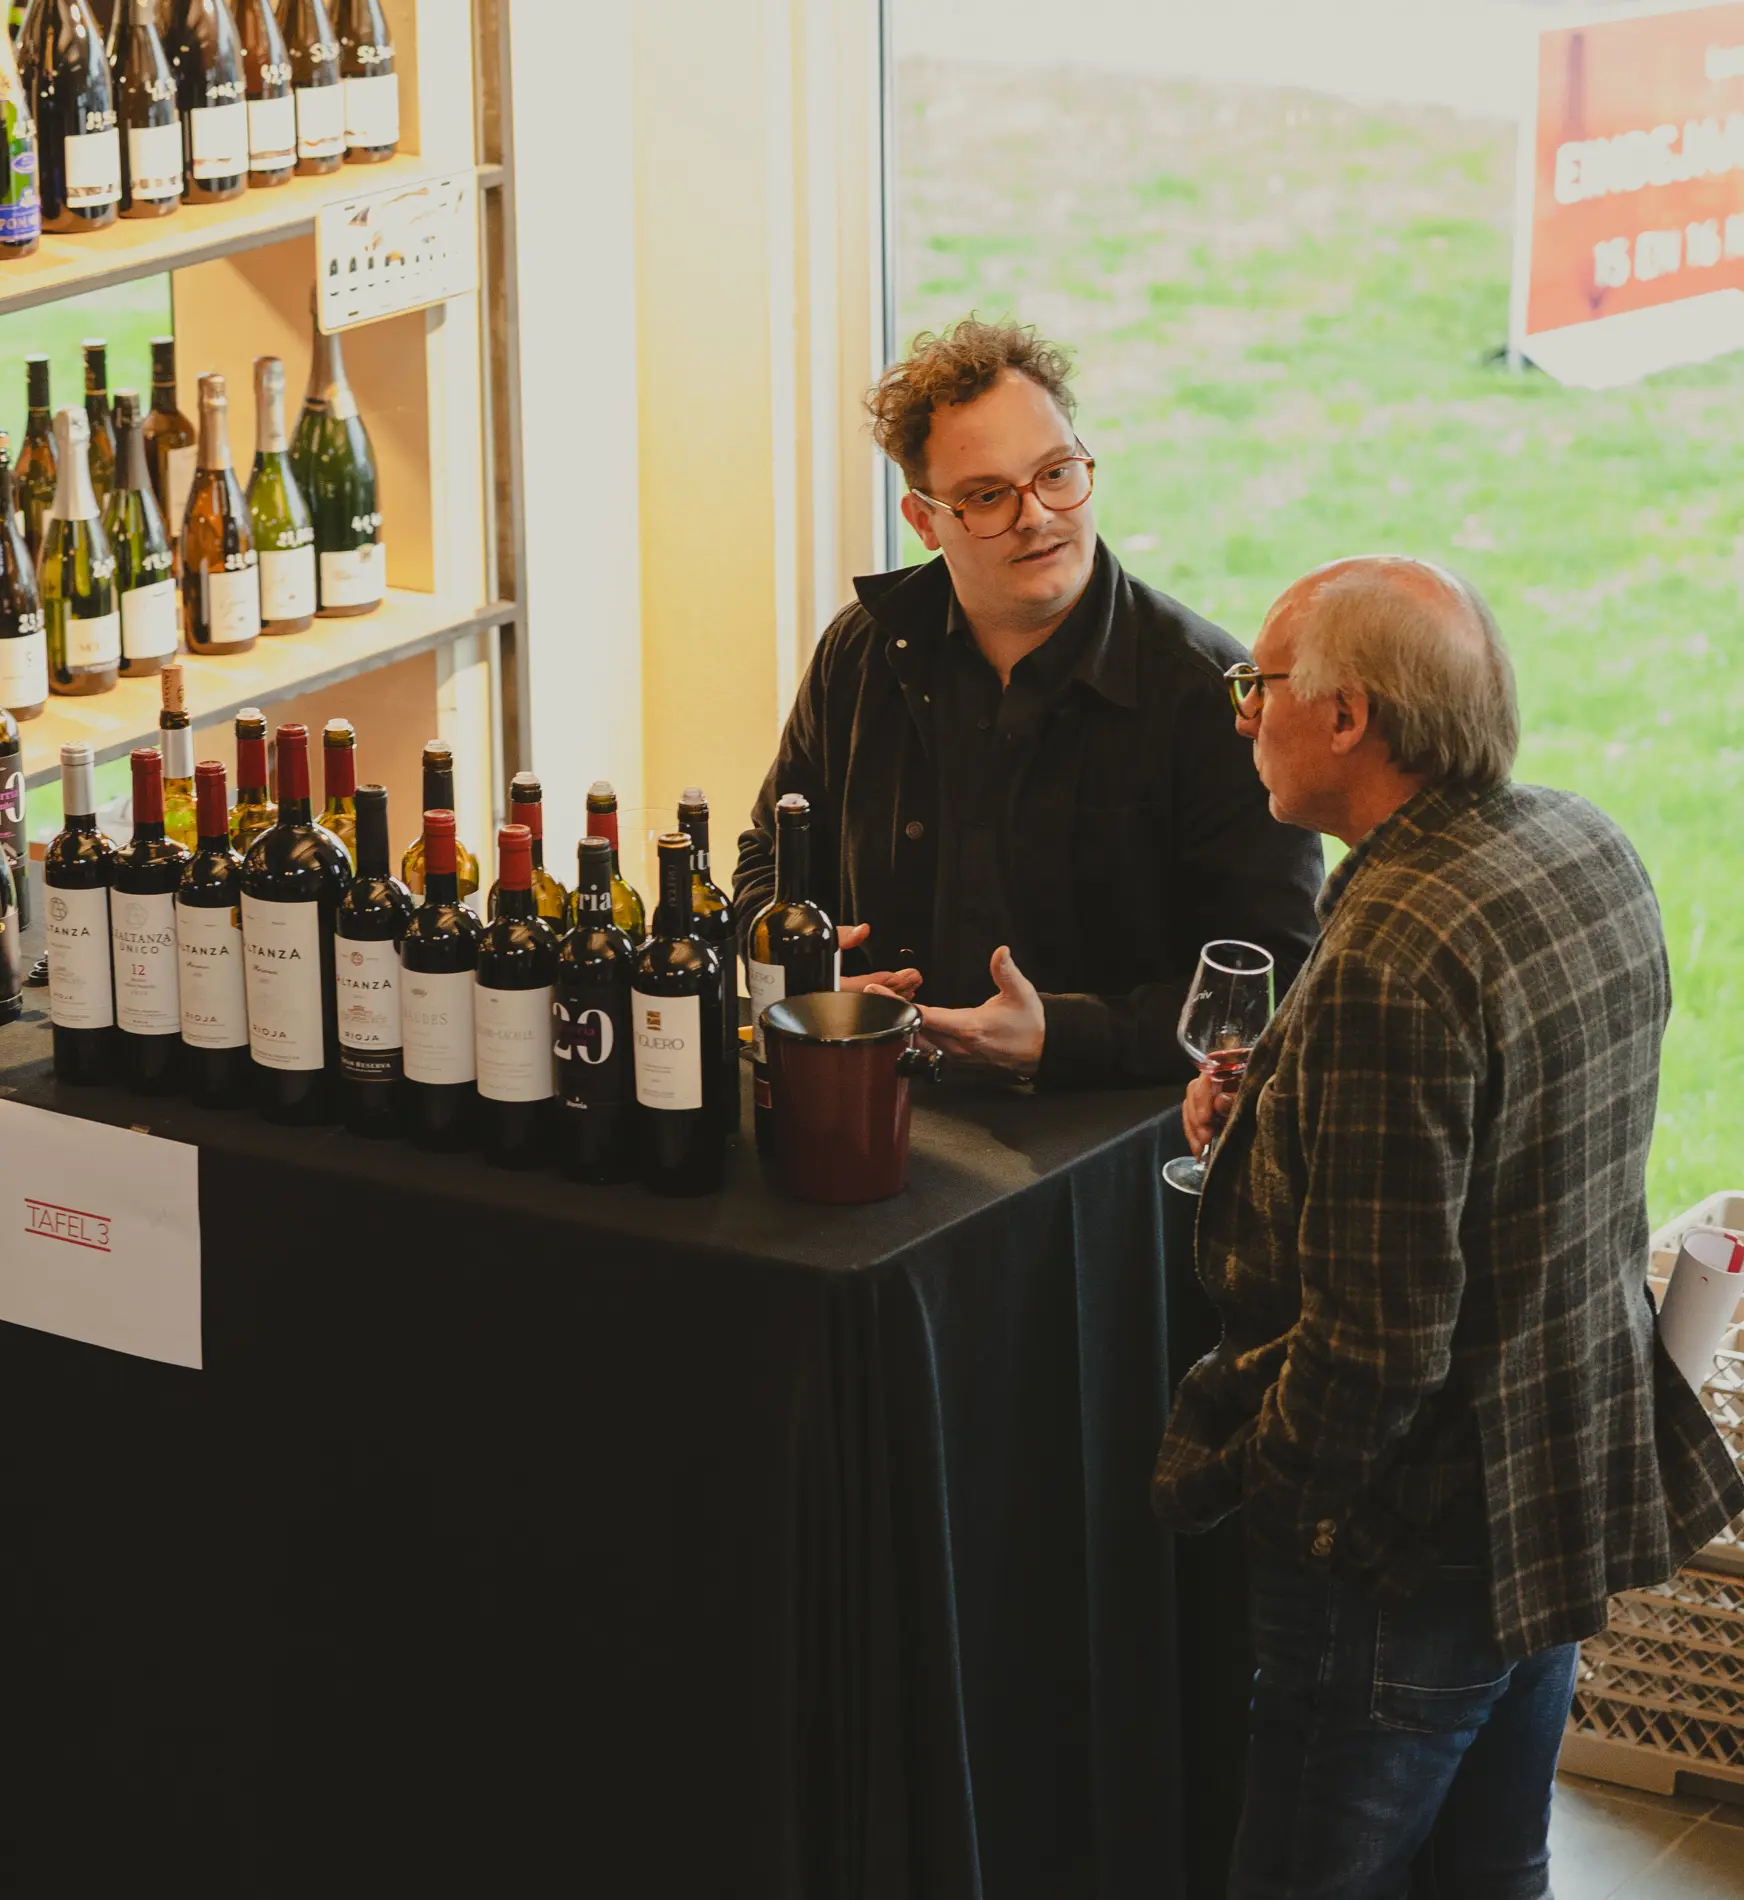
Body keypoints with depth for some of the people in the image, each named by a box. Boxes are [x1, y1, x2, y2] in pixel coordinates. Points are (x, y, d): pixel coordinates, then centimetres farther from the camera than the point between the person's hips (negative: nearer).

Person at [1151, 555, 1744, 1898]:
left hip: (1416, 1551, -9)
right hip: (1576, 1492, 9)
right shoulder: (1590, 852, 0)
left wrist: (1205, 1479, -14)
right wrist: (1276, 1112, 6)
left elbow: (1374, 1347, -28)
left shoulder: (1390, 959, -29)